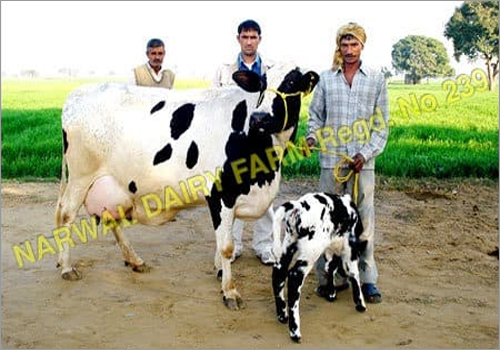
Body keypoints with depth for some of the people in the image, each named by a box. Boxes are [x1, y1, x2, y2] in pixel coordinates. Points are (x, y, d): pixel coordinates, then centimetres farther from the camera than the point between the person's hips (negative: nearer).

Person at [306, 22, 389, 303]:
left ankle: (367, 278, 12)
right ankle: (332, 277, 14)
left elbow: (382, 123, 6)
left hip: (362, 162, -1)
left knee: (364, 219, 1)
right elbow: (316, 114, 14)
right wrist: (313, 136, -7)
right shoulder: (326, 78, 10)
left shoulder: (377, 79, 8)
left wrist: (367, 154, -6)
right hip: (331, 160, 1)